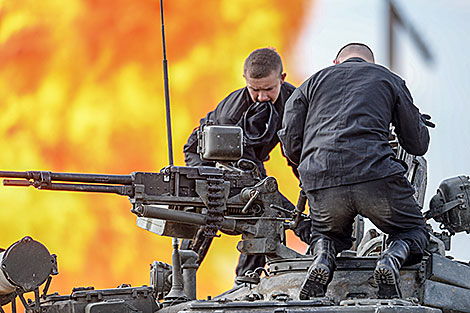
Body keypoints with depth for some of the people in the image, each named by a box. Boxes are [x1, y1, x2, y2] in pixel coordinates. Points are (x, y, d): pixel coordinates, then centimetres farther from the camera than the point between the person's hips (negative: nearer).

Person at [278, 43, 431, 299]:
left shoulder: (314, 82, 25)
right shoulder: (389, 79, 21)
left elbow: (291, 143, 14)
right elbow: (418, 145, 20)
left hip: (321, 182, 2)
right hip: (374, 172, -2)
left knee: (328, 234, 32)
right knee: (413, 231, 22)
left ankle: (323, 258, -4)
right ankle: (393, 258, -12)